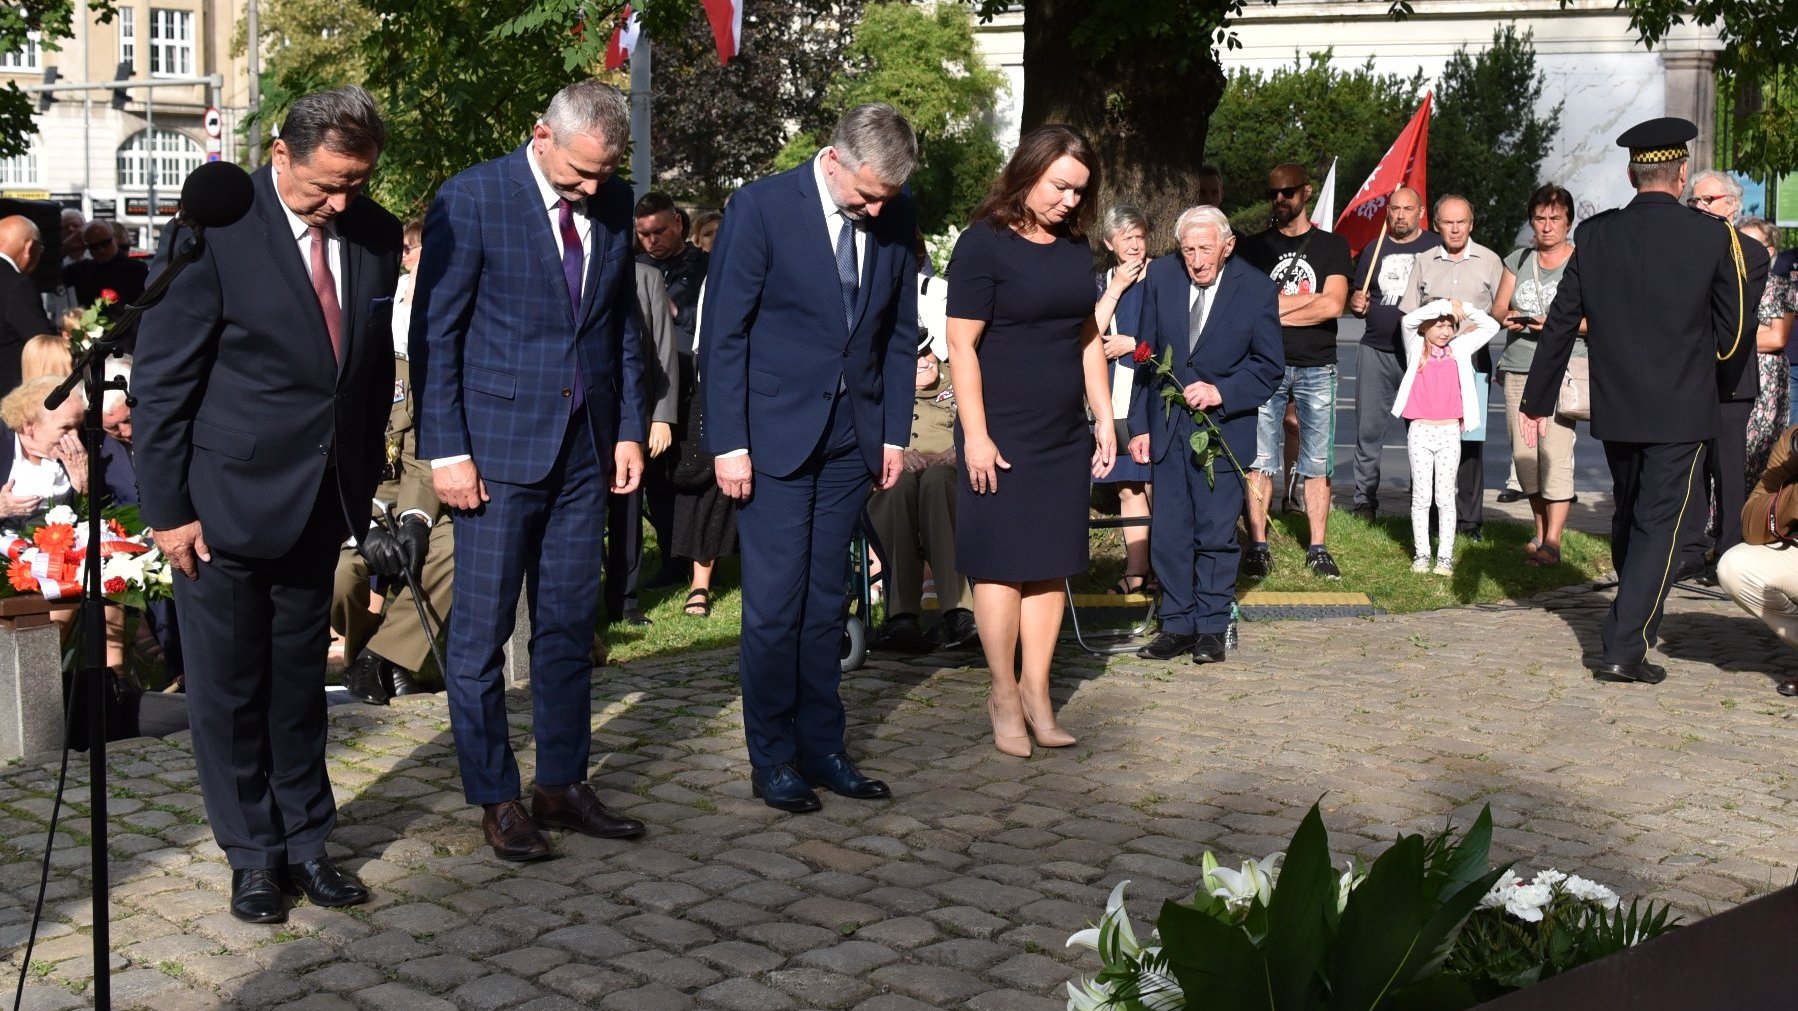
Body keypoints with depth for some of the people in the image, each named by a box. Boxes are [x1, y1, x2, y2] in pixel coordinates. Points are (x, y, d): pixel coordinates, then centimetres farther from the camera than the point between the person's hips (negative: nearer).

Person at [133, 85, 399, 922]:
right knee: (228, 688, 7)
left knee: (299, 679, 16)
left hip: (323, 499, 5)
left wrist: (364, 474, 9)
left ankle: (305, 842, 27)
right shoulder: (216, 231, -15)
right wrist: (167, 509, -11)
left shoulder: (374, 233, 0)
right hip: (225, 500, -4)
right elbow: (160, 379, -11)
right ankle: (253, 855, 22)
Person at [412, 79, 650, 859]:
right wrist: (447, 450, -12)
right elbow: (435, 332, -8)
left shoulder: (613, 204, 7)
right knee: (481, 630, 2)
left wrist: (630, 429, 8)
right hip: (499, 443, -5)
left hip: (585, 446, 5)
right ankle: (494, 798, 15)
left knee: (571, 625, 11)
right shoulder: (471, 198, -9)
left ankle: (562, 785, 23)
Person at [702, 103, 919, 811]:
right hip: (775, 433, -4)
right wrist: (729, 442, -12)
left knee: (827, 601, 9)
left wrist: (894, 433, 7)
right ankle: (771, 759, 11)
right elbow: (723, 332, -9)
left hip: (851, 436, 4)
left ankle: (821, 747, 18)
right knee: (774, 605, -1)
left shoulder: (896, 220, 3)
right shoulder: (761, 207, -11)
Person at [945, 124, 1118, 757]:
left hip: (1065, 436, 6)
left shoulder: (1075, 247, 11)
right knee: (1002, 567, -1)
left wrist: (1105, 419, 14)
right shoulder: (984, 244, -8)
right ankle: (1004, 697, 10)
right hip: (1002, 436, -6)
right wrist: (975, 434, -15)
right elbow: (961, 346, -11)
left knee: (1051, 566, 6)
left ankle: (1036, 694, 14)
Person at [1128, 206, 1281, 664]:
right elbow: (1147, 355, 6)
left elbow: (1269, 367, -2)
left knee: (1216, 535, 3)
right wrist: (1140, 424, 2)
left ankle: (1212, 628, 14)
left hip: (1223, 424, -3)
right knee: (1169, 533, 4)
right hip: (1168, 424, 3)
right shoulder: (1160, 276, 0)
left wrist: (1221, 393, -17)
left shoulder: (1257, 289, -7)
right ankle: (1177, 626, 15)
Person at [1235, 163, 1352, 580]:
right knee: (1259, 460, -3)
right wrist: (1311, 298, -4)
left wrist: (1275, 311, -6)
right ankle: (1258, 546, 1)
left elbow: (1334, 305, -5)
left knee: (1318, 463, 3)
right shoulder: (1253, 247, 11)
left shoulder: (1332, 245, 9)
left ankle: (1318, 548, 8)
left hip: (1317, 367, 0)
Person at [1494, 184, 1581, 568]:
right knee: (1523, 453, 4)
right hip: (1518, 370, 5)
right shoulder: (1517, 261, 17)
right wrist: (1507, 317, -5)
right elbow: (1497, 308, 17)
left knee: (1556, 451, -14)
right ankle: (1541, 530, 18)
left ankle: (1552, 542, -14)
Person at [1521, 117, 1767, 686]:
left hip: (1614, 410, 4)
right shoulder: (1714, 238, -8)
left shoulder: (1595, 235, -1)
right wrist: (1716, 387, 16)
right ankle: (1625, 648, -6)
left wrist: (1537, 400, 9)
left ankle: (1636, 620, 37)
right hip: (1682, 410, -3)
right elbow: (1733, 331, -3)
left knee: (1629, 519, 20)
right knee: (1659, 525, -1)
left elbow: (1560, 324, 2)